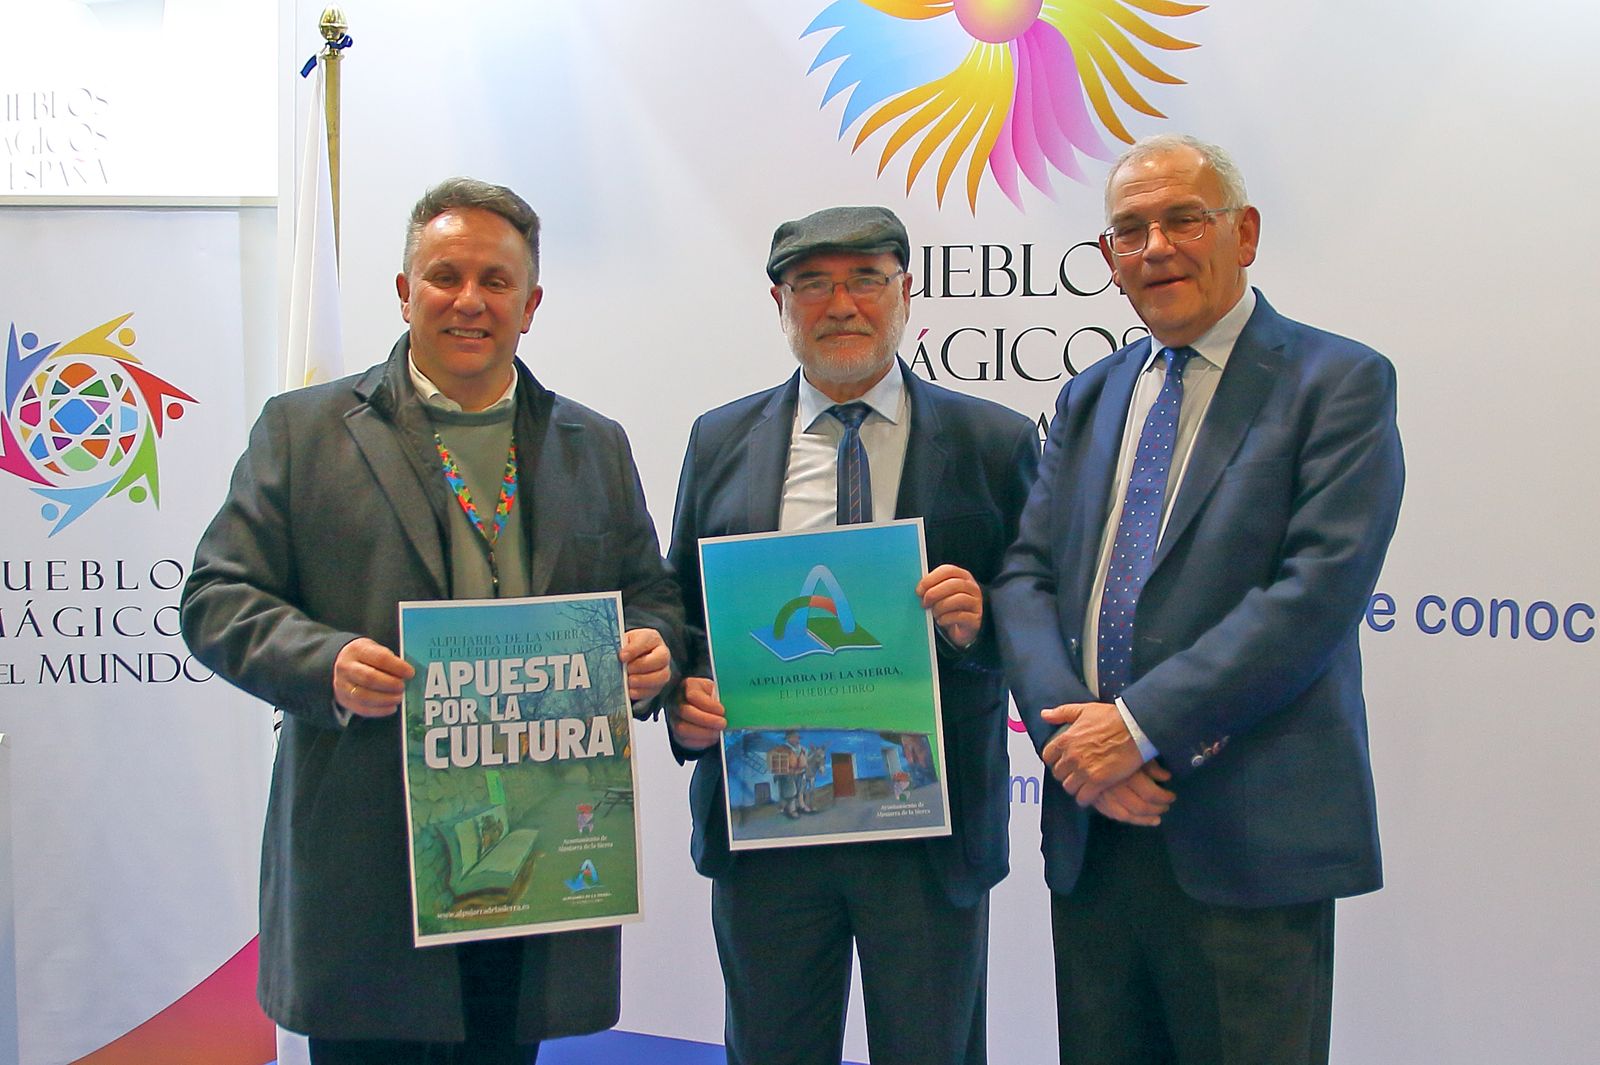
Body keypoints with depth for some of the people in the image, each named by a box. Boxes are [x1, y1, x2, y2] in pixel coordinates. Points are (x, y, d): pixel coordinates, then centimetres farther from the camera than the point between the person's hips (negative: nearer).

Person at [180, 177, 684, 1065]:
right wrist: (325, 663, -18)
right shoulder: (302, 429, 5)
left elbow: (651, 596, 17)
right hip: (365, 860, -2)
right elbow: (219, 597, 1)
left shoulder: (596, 447, 14)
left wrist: (651, 647, -7)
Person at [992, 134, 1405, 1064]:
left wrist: (1142, 725, -18)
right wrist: (1072, 727, -11)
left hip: (1247, 841, -5)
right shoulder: (1089, 399, 14)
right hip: (1094, 827, 5)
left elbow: (1319, 589, -15)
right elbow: (1027, 576, 6)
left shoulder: (1338, 382, -3)